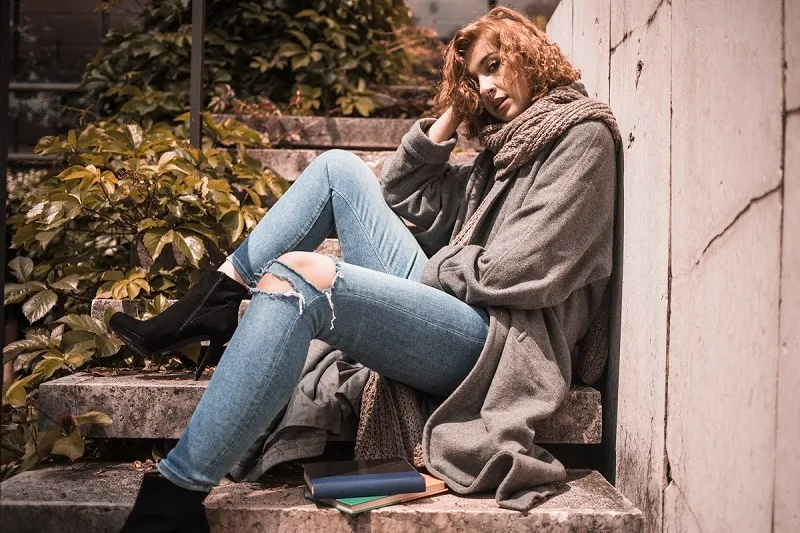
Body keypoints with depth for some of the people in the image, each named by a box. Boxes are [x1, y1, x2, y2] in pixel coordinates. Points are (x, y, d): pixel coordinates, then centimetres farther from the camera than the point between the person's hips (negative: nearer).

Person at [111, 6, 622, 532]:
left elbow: (524, 273, -14)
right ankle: (212, 302, -1)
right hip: (444, 304, 9)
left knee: (295, 277, -29)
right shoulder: (508, 143, 25)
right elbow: (401, 195, 20)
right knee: (338, 167, 10)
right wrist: (451, 114, 14)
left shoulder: (582, 135, -1)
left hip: (502, 339, -9)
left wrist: (436, 264, 0)